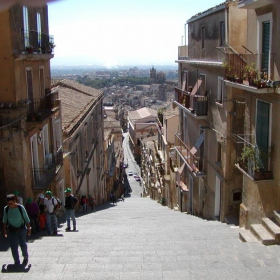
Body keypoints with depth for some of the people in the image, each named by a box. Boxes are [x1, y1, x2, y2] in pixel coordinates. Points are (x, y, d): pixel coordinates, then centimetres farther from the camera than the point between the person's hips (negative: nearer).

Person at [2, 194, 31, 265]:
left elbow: (26, 219, -5)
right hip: (11, 230, 2)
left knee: (23, 244, -8)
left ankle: (25, 257, 19)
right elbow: (5, 220, 8)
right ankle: (16, 262, 11)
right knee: (13, 247, -1)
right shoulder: (6, 209, -6)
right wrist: (4, 230, 9)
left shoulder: (21, 208, -14)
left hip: (21, 229, -2)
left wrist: (29, 228, -3)